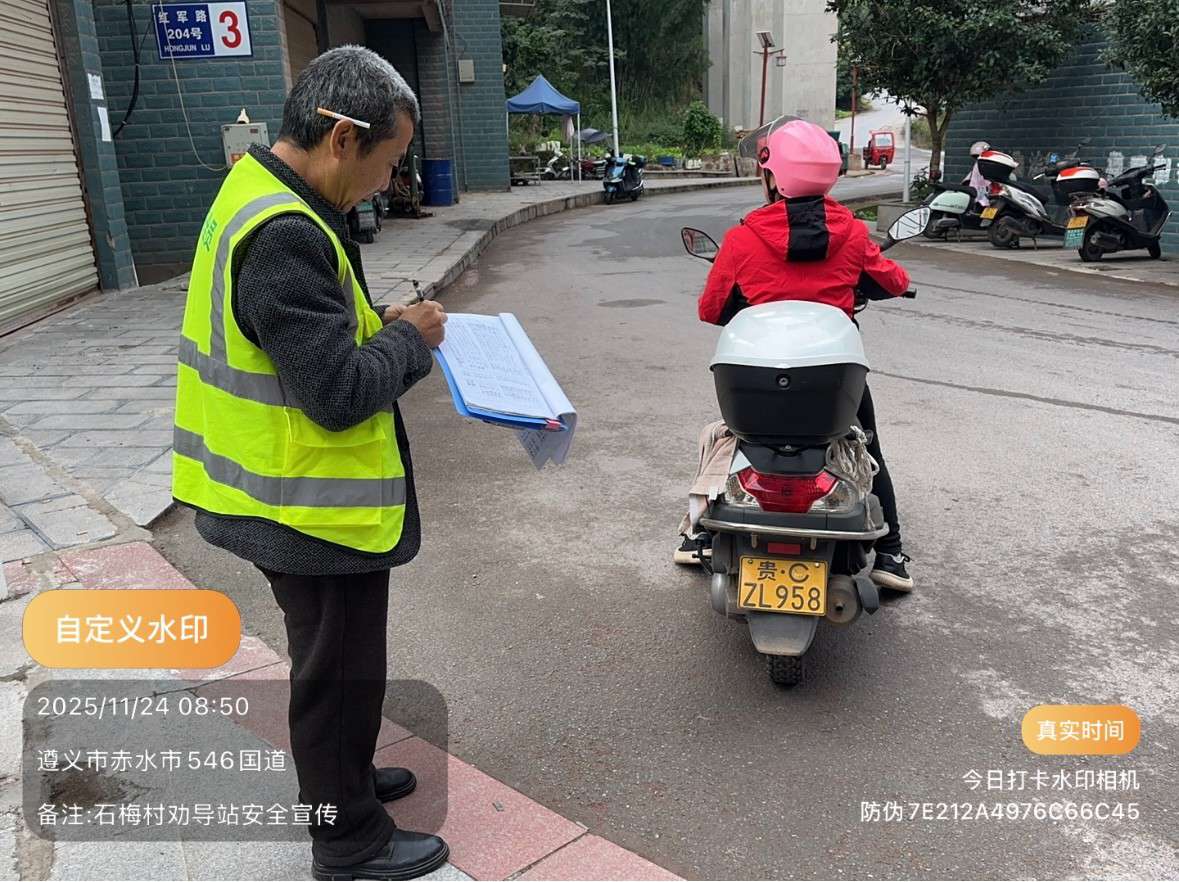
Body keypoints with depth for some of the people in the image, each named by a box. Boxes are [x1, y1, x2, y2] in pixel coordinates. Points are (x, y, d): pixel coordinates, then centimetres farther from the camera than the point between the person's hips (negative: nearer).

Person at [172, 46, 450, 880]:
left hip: (290, 494, 10)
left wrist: (377, 327, 3)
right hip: (314, 508, -10)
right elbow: (339, 394, -29)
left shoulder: (258, 194, 6)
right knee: (340, 671, 9)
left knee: (331, 661, 26)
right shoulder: (285, 235, -28)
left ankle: (339, 778, 47)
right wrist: (409, 340, -13)